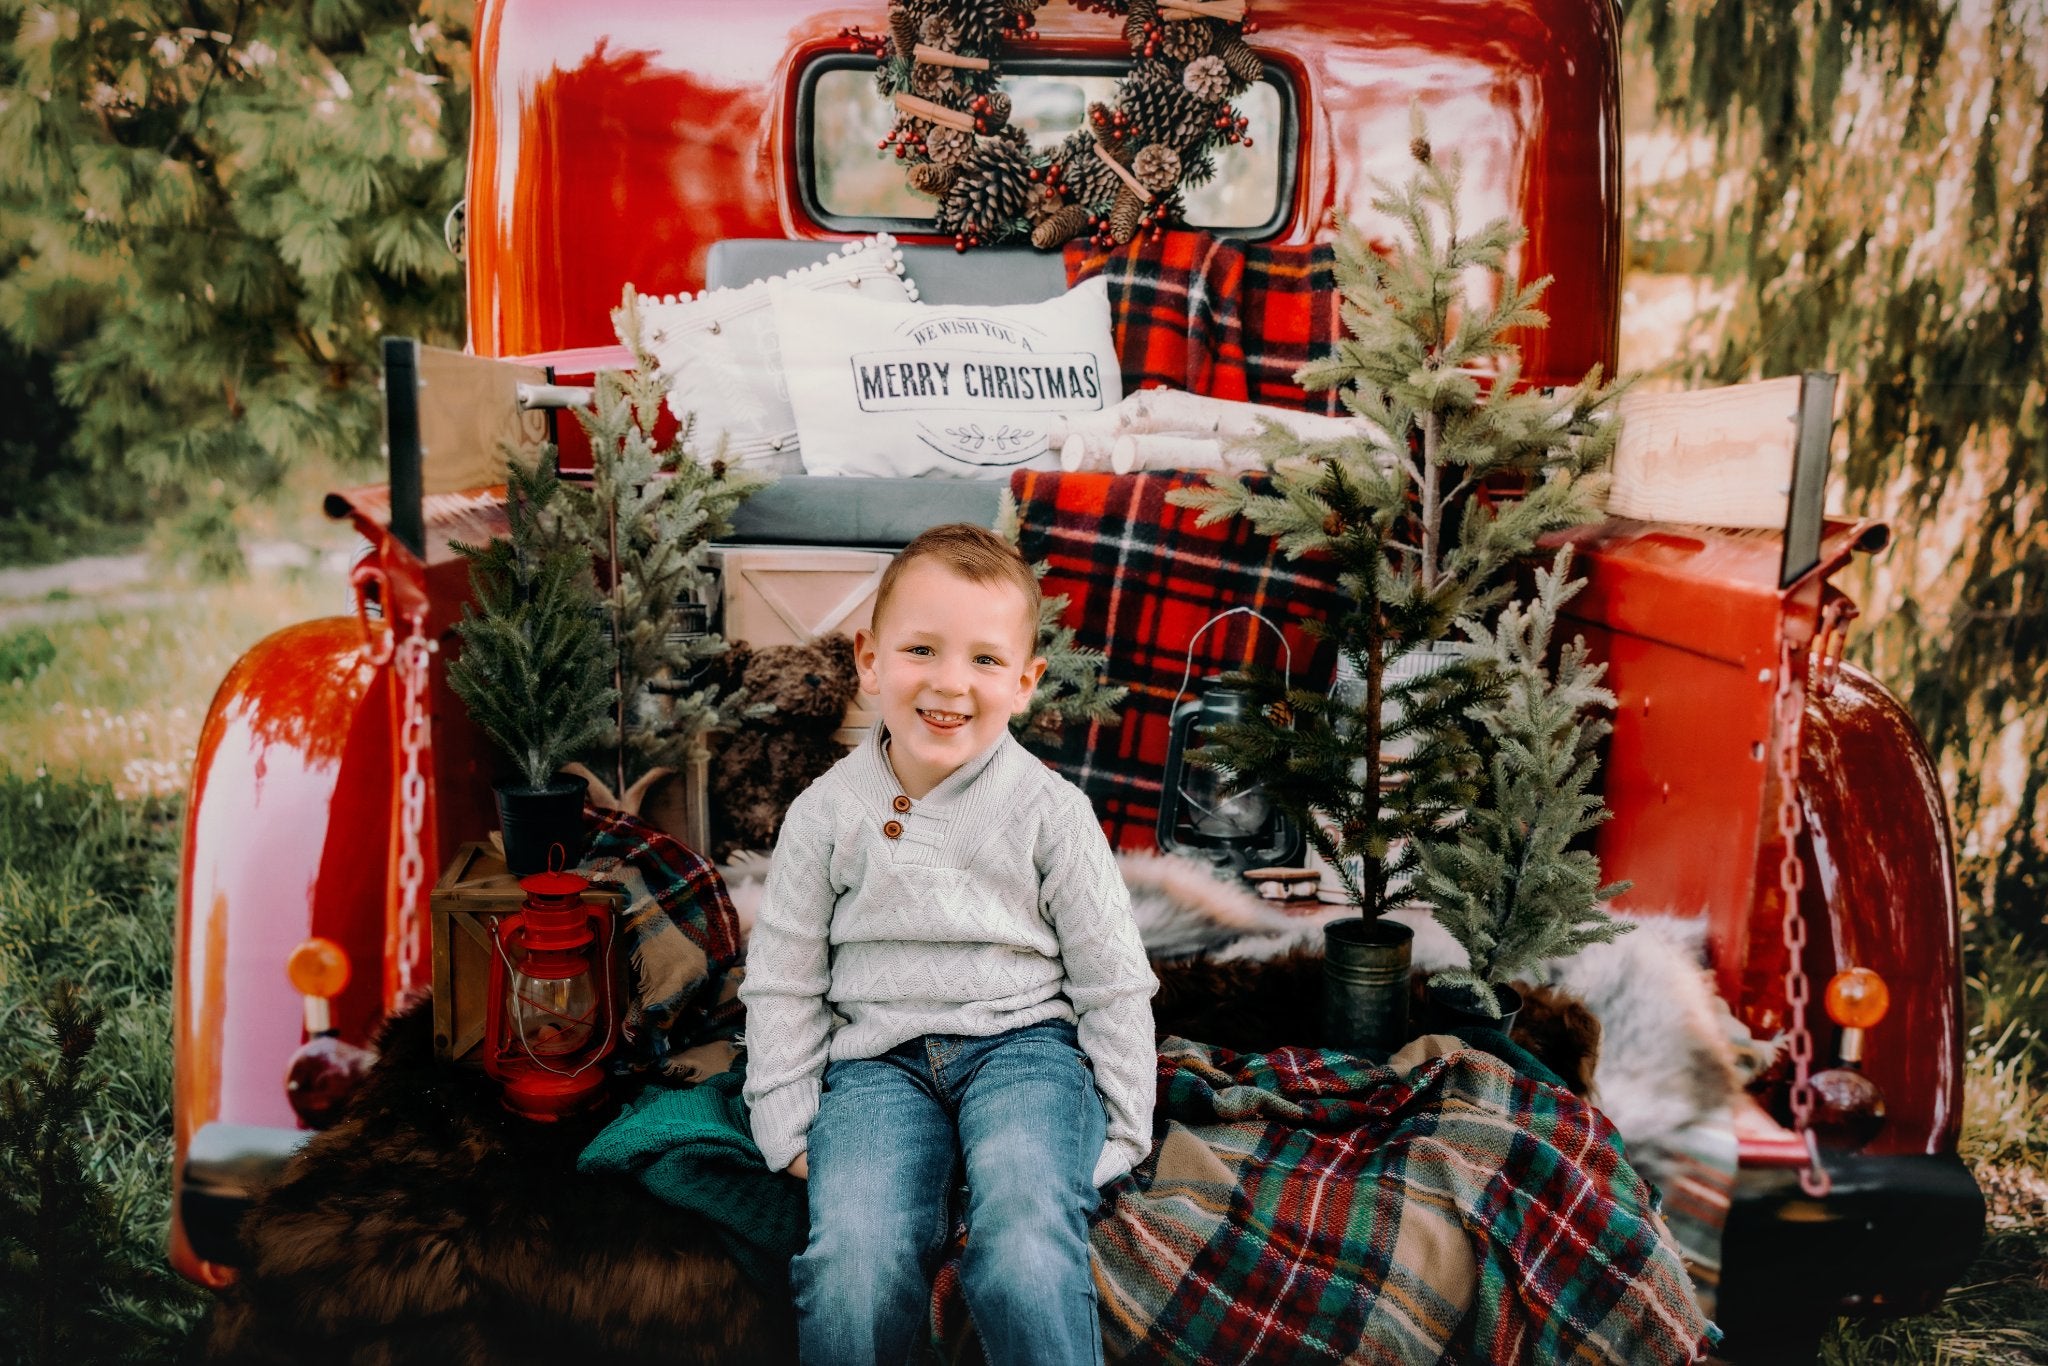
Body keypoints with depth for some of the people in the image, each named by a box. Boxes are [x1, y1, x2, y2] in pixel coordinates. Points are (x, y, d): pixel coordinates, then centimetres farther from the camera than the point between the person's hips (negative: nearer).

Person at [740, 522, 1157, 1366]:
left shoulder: (1049, 812, -2)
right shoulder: (827, 813, 1)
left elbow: (1114, 984, 4)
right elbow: (780, 983, 9)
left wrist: (1119, 1133, 2)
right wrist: (789, 1129, 2)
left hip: (1024, 1042, -1)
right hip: (878, 1058, 1)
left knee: (1028, 1251, -32)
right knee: (852, 1272, -27)